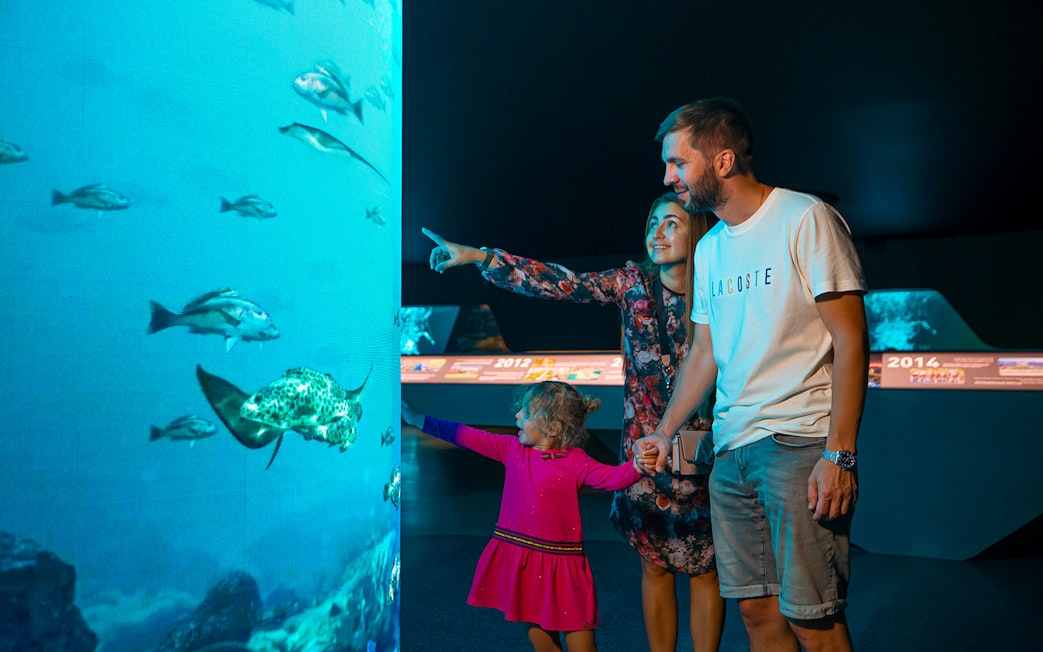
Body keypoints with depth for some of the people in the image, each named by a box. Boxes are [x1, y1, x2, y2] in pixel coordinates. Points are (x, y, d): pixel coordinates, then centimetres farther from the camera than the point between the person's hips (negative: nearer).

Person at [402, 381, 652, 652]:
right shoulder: (512, 449, 2)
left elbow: (610, 477, -22)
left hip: (559, 559, -4)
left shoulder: (574, 461, -10)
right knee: (535, 626, 16)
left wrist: (635, 467, -44)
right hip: (518, 558, 5)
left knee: (576, 626, 1)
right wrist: (417, 419, 8)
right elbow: (467, 436, 5)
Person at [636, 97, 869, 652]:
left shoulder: (805, 219, -5)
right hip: (730, 449, 7)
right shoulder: (709, 249, 16)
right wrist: (663, 432, 16)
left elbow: (850, 337, -10)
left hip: (799, 444, -6)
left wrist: (839, 454, -17)